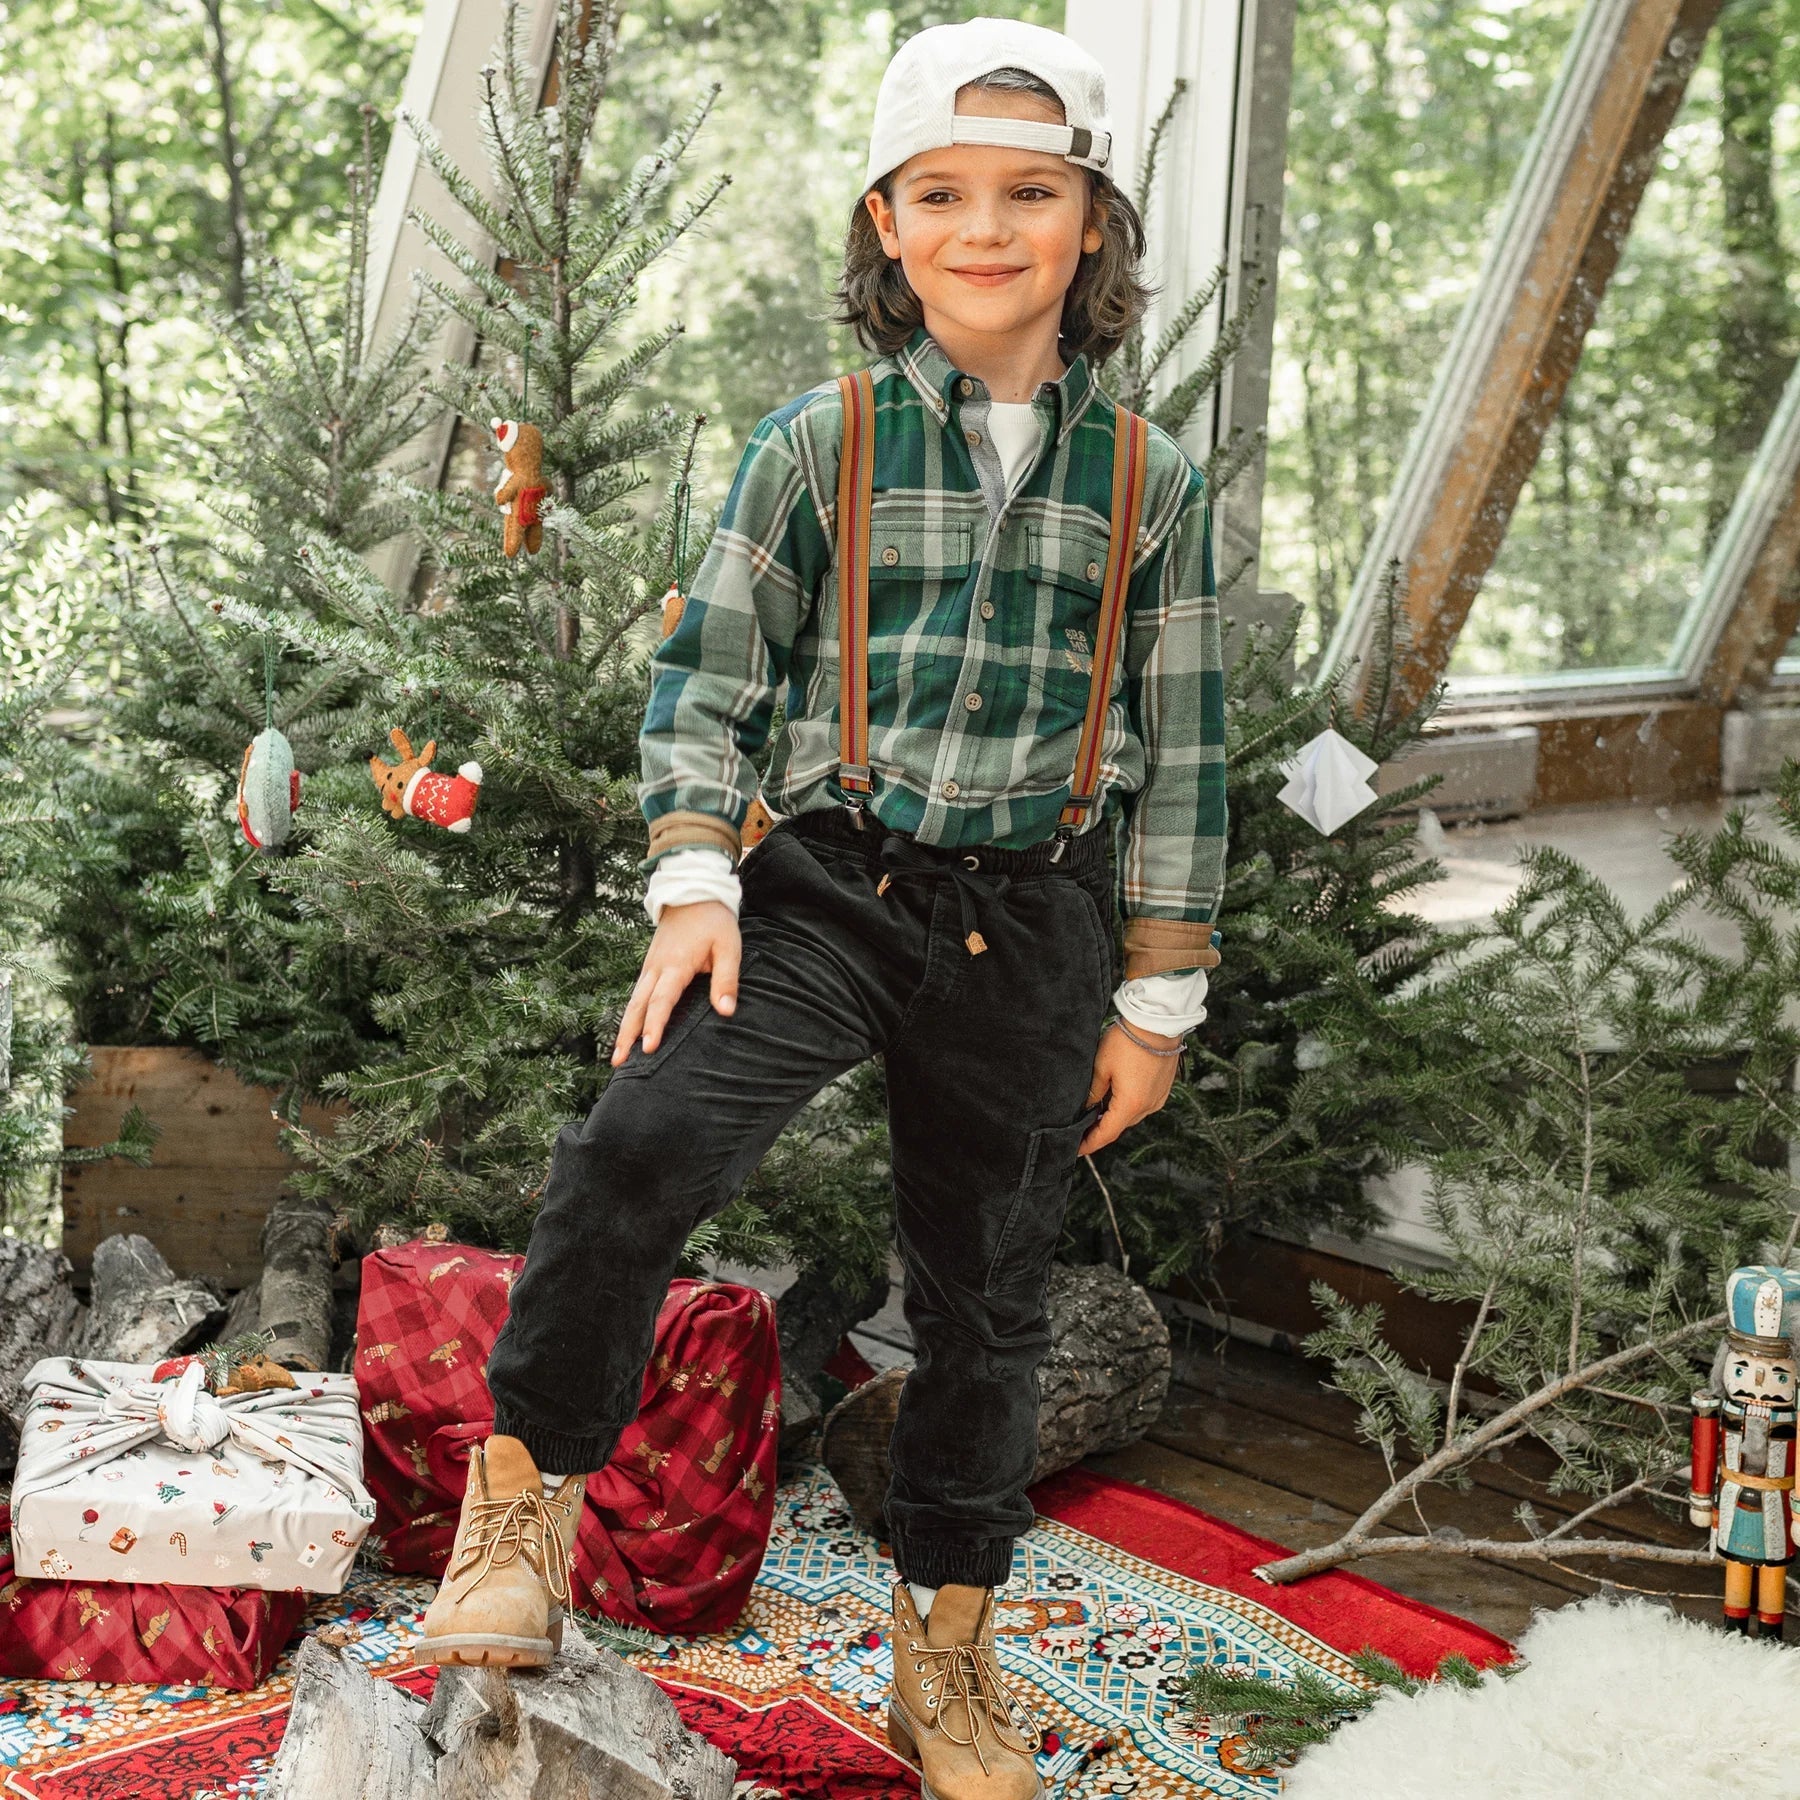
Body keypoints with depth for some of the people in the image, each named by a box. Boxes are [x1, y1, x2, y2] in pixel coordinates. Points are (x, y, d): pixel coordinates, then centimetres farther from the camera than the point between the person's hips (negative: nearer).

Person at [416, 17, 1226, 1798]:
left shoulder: (1151, 484, 3)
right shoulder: (816, 443, 1)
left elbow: (1180, 750, 7)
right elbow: (706, 671, 4)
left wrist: (1156, 998, 6)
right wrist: (693, 882, -9)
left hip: (1030, 927, 2)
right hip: (827, 885, -1)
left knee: (986, 1300, 11)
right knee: (639, 1148, -27)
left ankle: (945, 1655, 31)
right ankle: (526, 1488, -4)